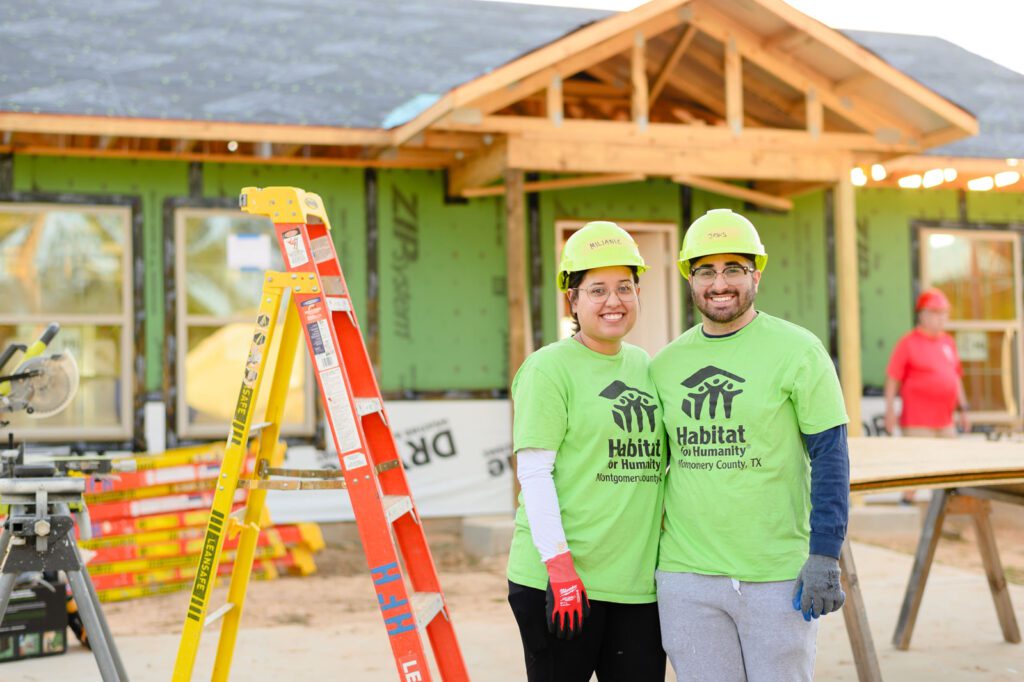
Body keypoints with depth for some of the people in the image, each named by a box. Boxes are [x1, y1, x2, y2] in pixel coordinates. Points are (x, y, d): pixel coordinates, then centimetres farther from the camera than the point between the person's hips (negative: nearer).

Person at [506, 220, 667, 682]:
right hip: (562, 580, -6)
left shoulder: (646, 366, 14)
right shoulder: (549, 369, -6)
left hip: (640, 578, 6)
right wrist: (559, 565, -17)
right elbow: (533, 473, -11)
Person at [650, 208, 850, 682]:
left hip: (778, 575, -3)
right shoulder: (664, 364, 9)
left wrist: (824, 557, -11)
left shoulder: (798, 351, -3)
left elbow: (830, 457, -5)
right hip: (685, 575, 3)